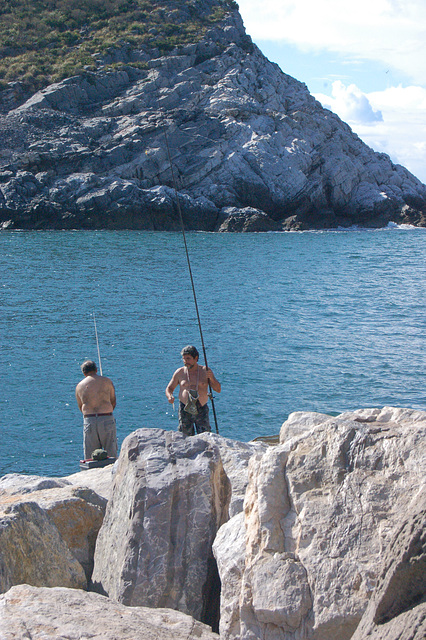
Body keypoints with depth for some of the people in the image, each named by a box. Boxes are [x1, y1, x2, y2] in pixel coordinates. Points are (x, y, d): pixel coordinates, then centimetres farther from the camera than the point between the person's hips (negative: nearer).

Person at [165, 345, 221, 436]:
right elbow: (169, 388, 12)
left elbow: (218, 390, 2)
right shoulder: (179, 372, 4)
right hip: (185, 410, 0)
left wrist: (211, 378, -17)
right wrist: (170, 396, -11)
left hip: (202, 409, 0)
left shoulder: (205, 371, 3)